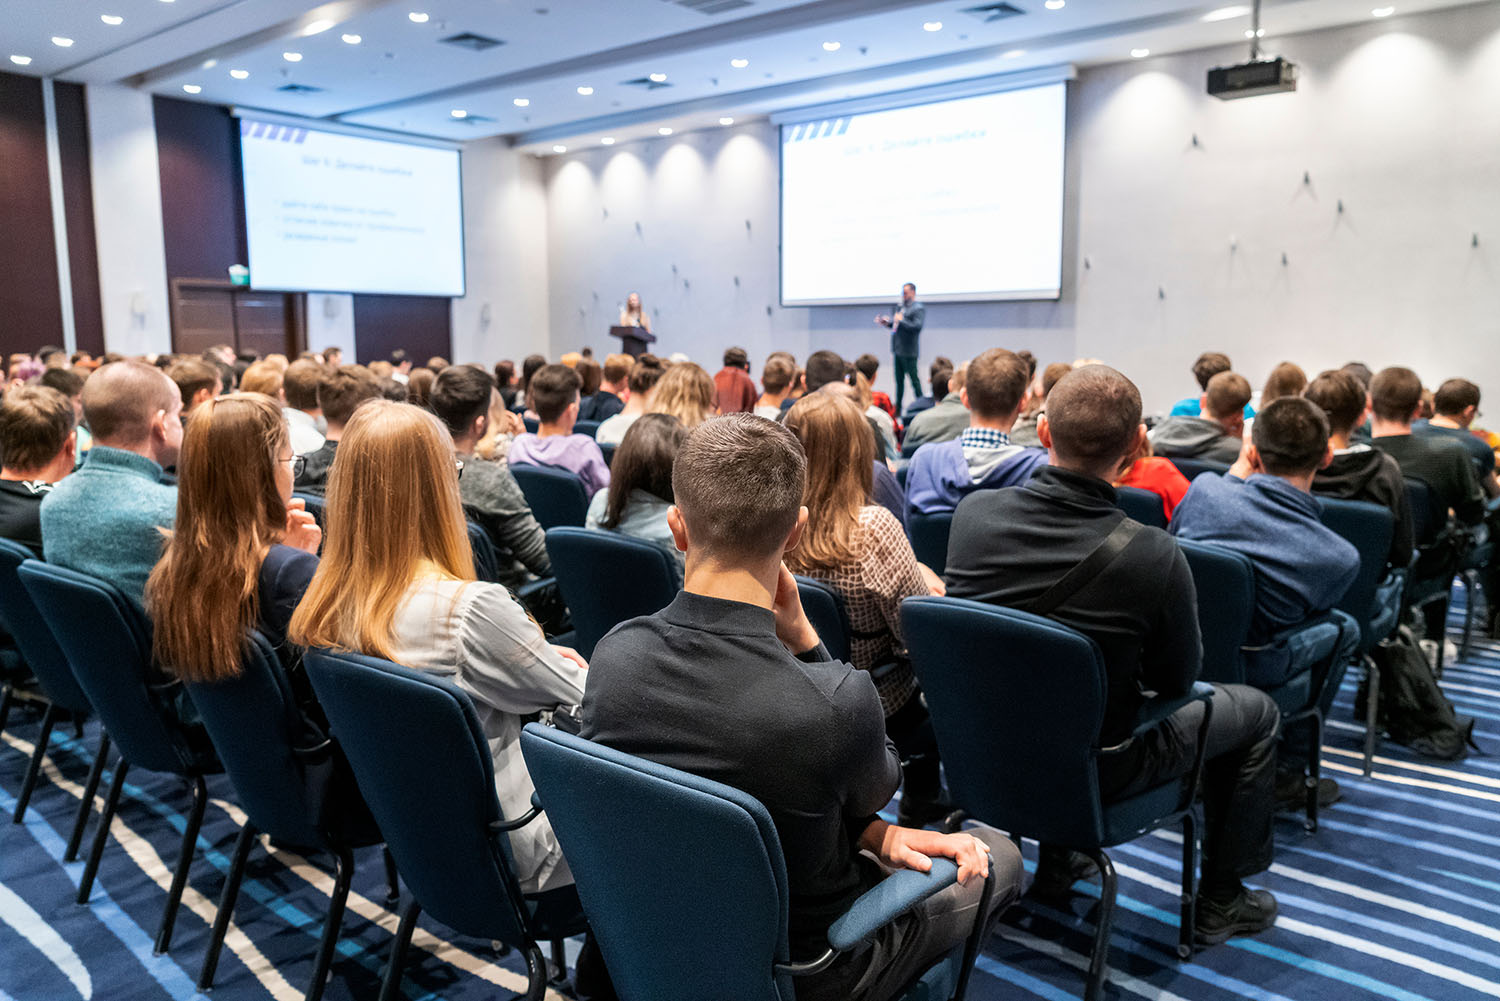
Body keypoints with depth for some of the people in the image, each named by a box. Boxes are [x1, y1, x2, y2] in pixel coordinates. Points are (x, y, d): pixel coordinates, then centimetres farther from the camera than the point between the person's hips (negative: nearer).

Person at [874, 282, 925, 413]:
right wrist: (886, 322, 4)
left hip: (909, 352, -8)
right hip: (898, 350, 8)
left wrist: (901, 320, -19)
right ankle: (898, 407, 21)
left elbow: (917, 326, -20)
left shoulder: (919, 309, -9)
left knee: (914, 378, -3)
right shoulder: (900, 306, 15)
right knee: (899, 380, 14)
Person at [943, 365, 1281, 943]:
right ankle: (1220, 901, 34)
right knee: (1255, 709, 19)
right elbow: (1178, 680, -10)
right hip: (1094, 771, -4)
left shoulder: (974, 512, -15)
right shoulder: (1155, 557, -28)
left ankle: (1057, 861, 46)